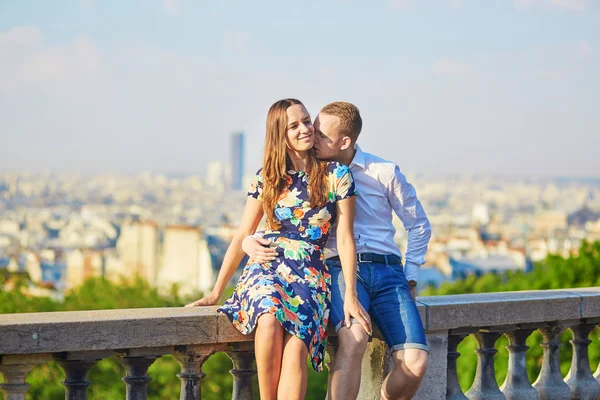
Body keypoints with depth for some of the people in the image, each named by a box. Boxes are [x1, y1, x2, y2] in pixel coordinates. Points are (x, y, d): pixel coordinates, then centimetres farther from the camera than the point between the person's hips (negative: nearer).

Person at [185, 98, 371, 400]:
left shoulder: (336, 175, 4)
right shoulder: (266, 178, 10)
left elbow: (345, 238, 2)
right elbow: (243, 236, 13)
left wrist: (351, 295, -6)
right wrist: (216, 292, 11)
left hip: (311, 273, -1)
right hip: (267, 267, 1)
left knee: (296, 347, -31)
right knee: (270, 321, -35)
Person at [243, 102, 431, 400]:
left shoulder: (384, 173, 7)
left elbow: (419, 225, 18)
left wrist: (410, 277, 11)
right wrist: (250, 240, -6)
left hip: (386, 268, 1)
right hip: (339, 266, -1)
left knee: (415, 362, -19)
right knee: (353, 338, -36)